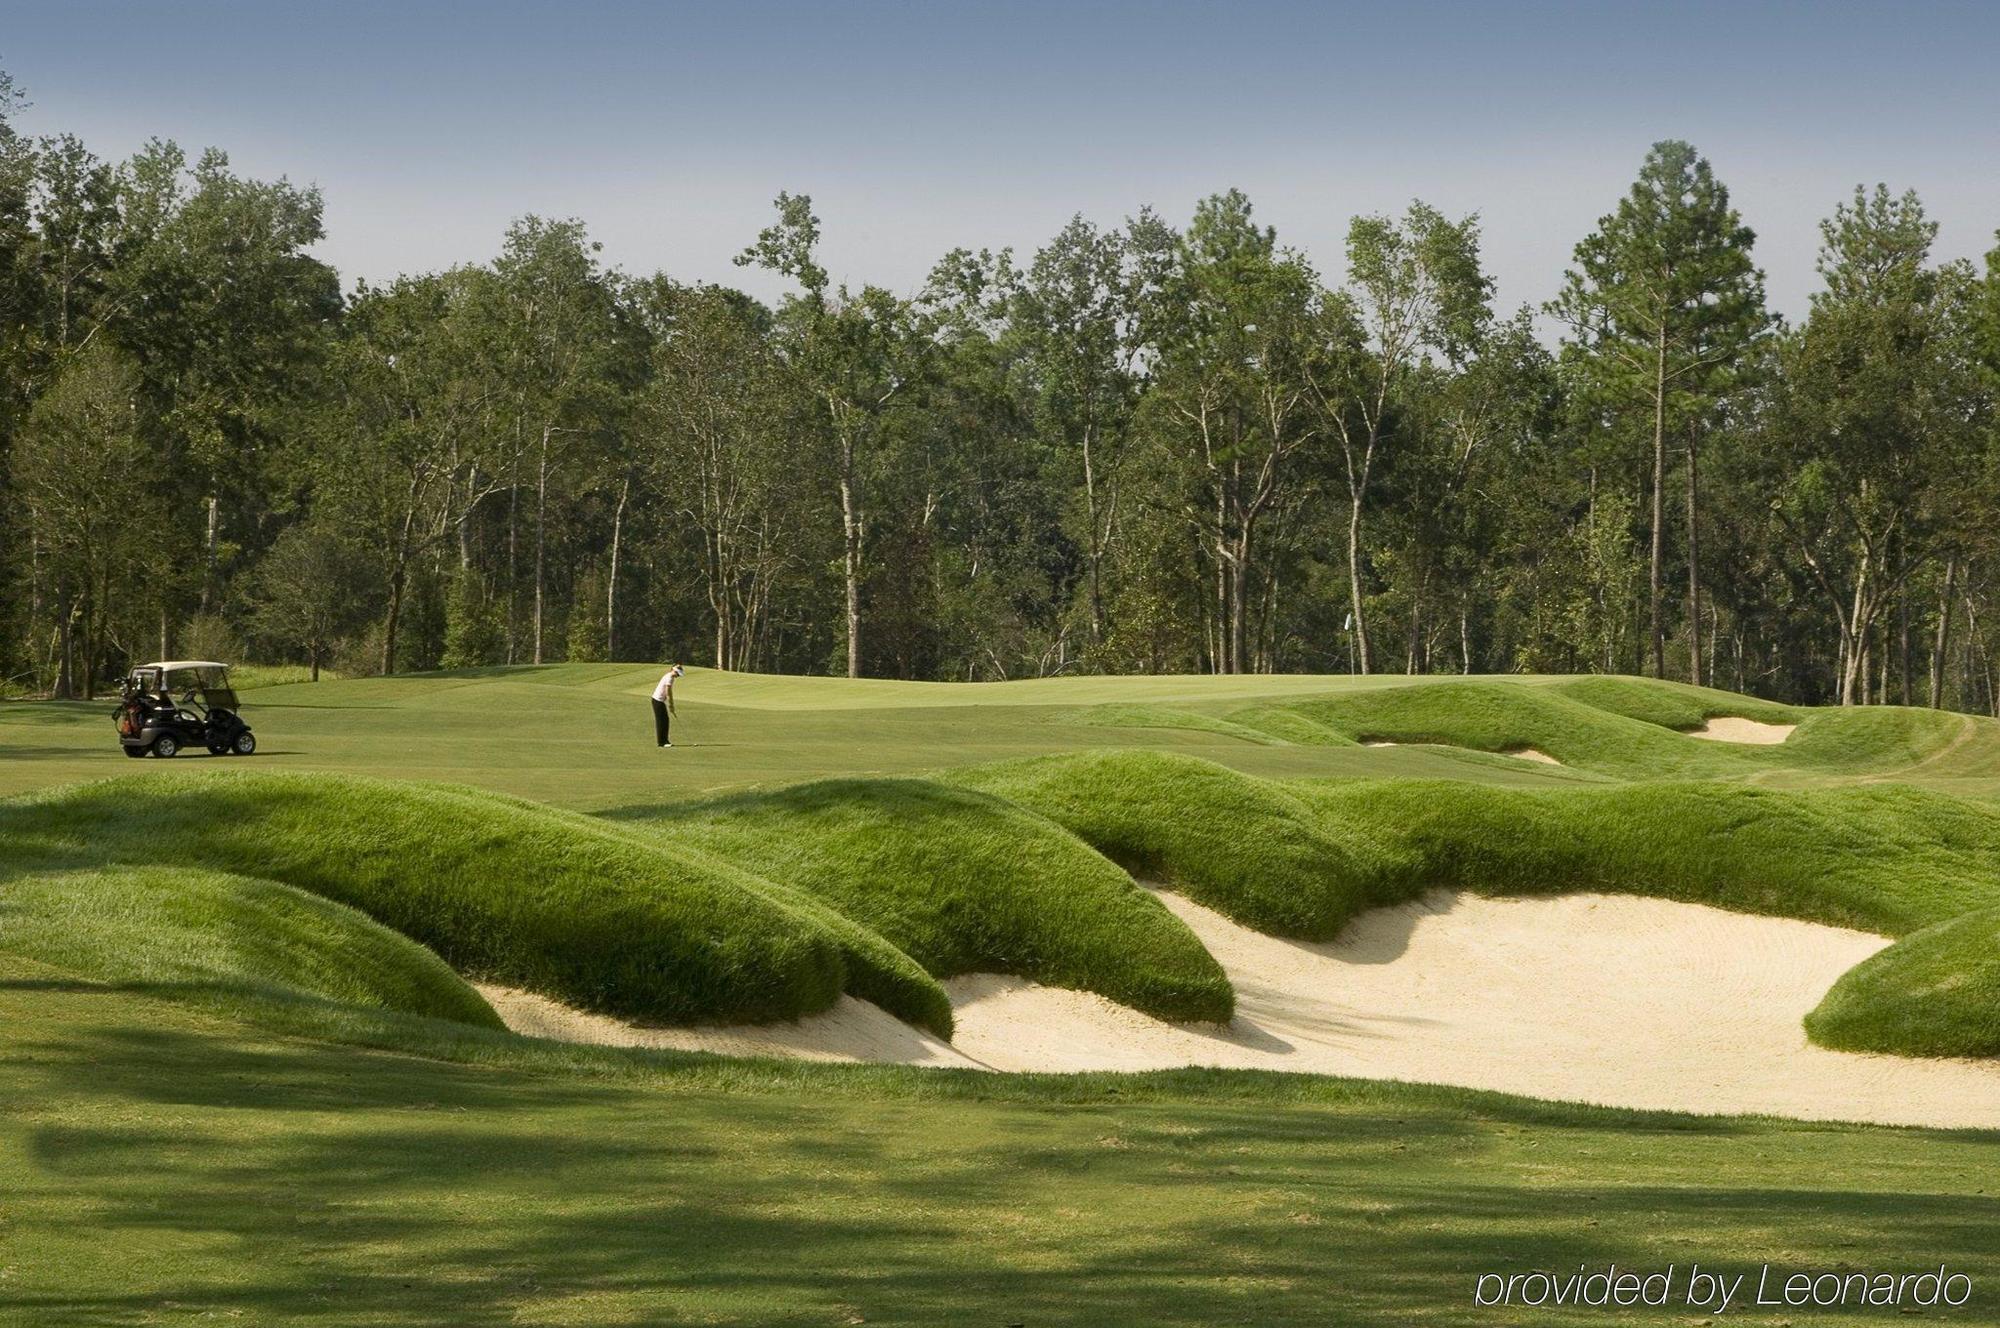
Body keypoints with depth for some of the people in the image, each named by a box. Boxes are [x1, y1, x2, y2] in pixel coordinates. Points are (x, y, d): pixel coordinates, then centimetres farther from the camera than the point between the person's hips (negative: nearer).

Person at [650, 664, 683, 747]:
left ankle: (664, 741, 14)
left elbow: (670, 693, 14)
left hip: (661, 700, 9)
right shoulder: (669, 678, -19)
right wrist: (671, 706, -12)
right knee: (660, 721, -5)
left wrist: (671, 706, 13)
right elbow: (668, 694, -19)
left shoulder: (670, 677, 11)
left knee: (665, 720, 10)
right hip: (658, 700, -9)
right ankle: (662, 742, -1)